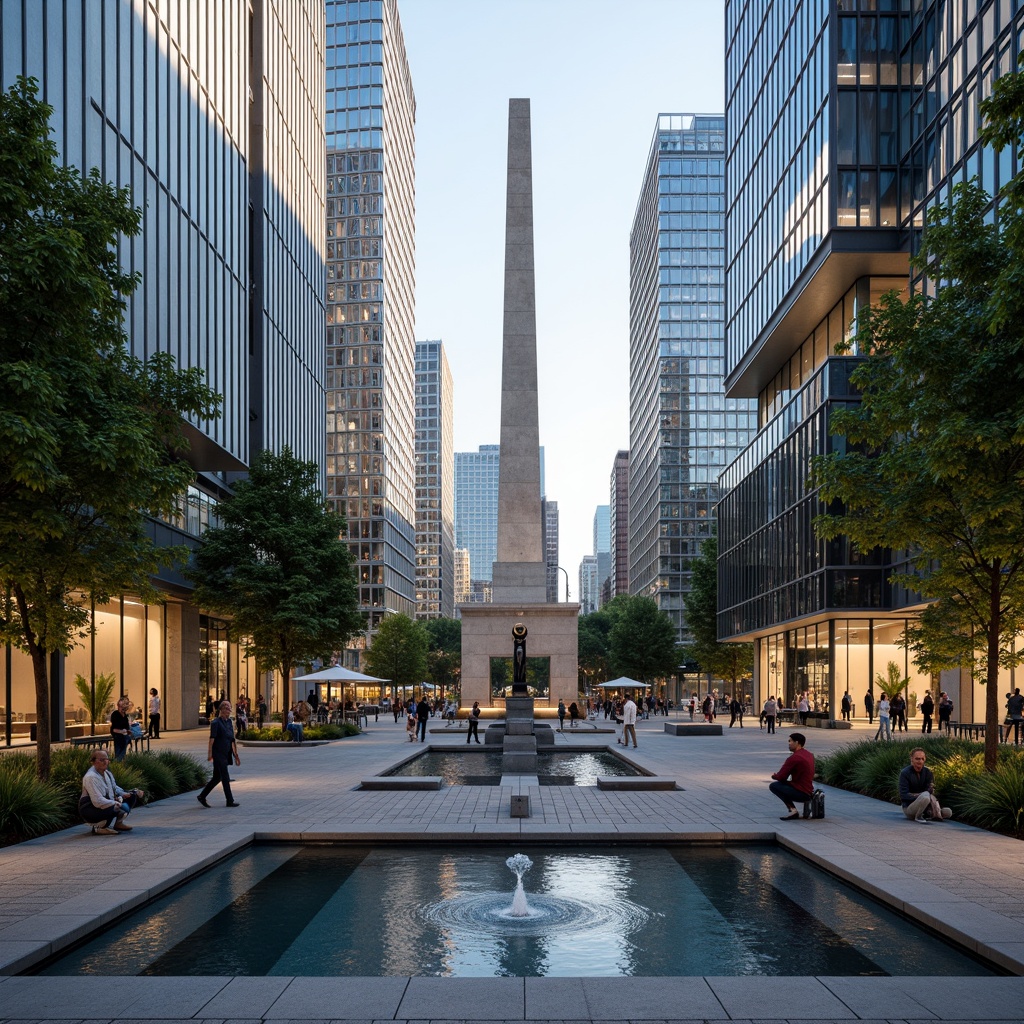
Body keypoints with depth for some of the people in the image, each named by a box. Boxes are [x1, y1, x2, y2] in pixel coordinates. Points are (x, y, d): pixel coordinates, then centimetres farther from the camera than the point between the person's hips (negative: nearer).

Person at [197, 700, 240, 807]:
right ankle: (230, 801, -1)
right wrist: (209, 753, -24)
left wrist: (236, 755, 14)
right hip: (218, 754, -8)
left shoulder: (229, 723, 13)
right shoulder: (216, 722, -10)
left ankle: (202, 796, 21)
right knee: (225, 778, -6)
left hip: (226, 755, 8)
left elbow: (233, 740, 15)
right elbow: (212, 738, -17)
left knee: (217, 778, 11)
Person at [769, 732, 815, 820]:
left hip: (801, 793, -9)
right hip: (809, 791, 9)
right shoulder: (809, 755, 10)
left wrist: (774, 776, 9)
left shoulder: (794, 758, -18)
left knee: (773, 786, -4)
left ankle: (792, 809, -9)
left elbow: (781, 777, -14)